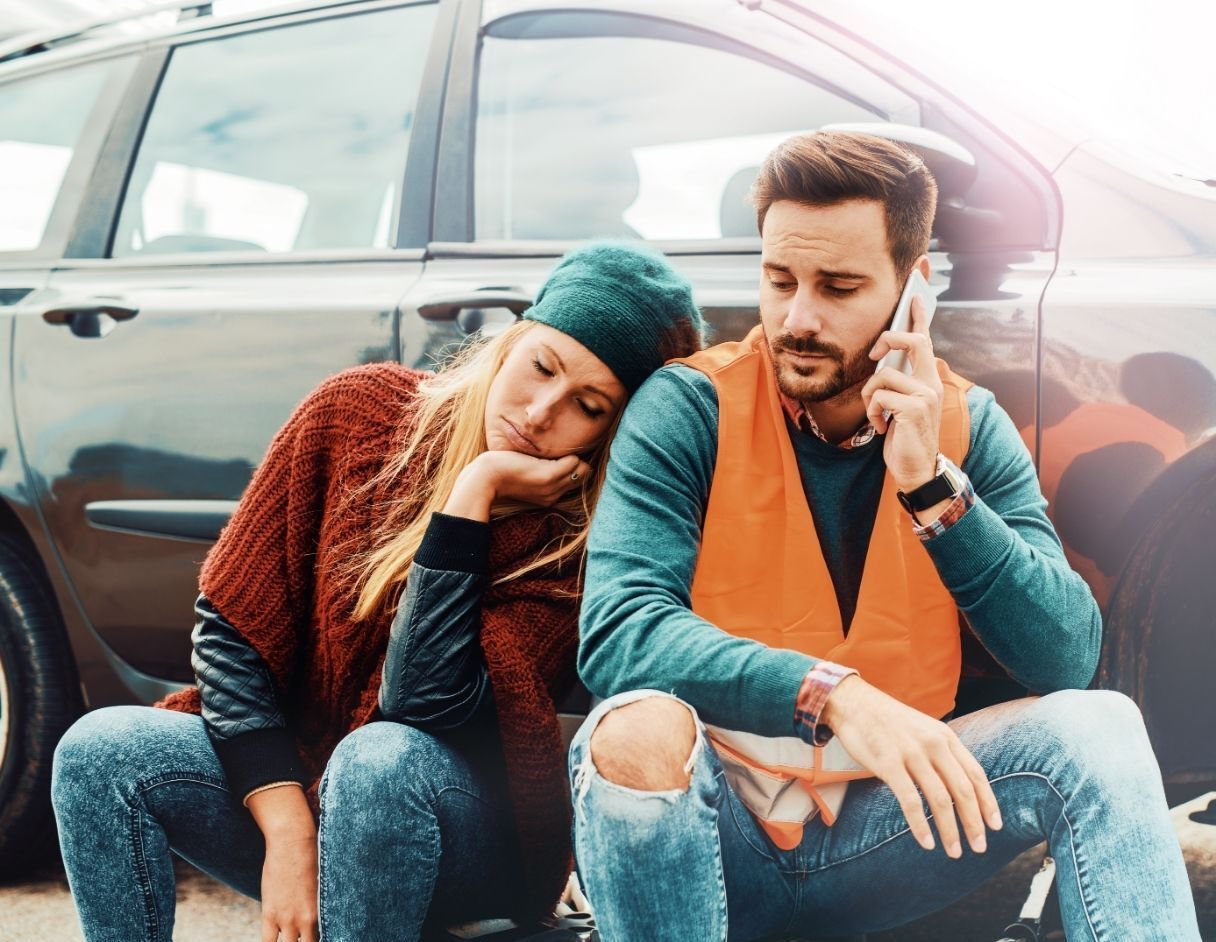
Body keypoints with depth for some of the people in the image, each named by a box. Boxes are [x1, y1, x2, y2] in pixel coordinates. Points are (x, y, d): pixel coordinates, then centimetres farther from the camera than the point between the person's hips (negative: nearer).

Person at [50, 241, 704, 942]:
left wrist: (475, 492, -24)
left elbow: (425, 704, -25)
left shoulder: (578, 540, -14)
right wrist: (286, 829, -16)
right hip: (290, 778, 3)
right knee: (102, 750, -22)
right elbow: (229, 625, -6)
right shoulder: (356, 412, -6)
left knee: (384, 757, -36)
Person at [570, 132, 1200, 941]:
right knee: (640, 732, -34)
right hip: (707, 825, -2)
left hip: (877, 828, 2)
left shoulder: (965, 424, -1)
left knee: (1094, 727, -18)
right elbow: (616, 633, -25)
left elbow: (1068, 660, -10)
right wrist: (830, 694, -37)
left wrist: (929, 482, -20)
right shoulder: (689, 409, -11)